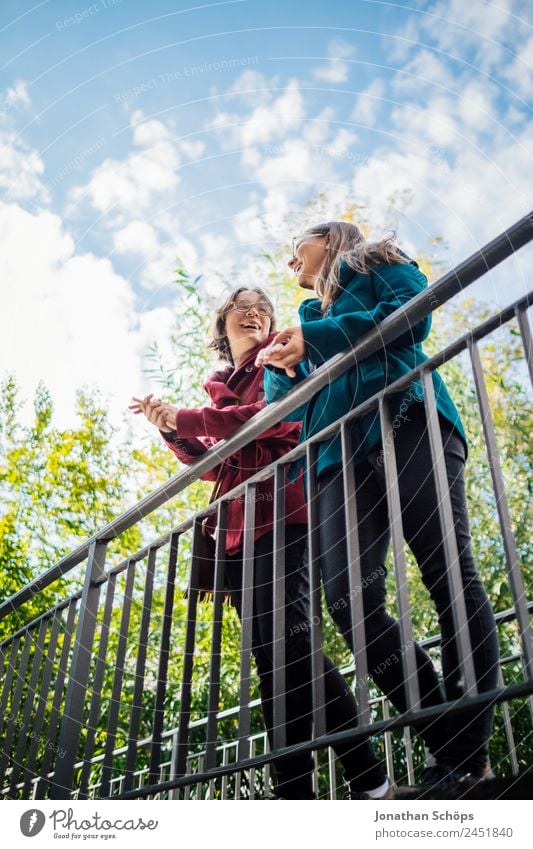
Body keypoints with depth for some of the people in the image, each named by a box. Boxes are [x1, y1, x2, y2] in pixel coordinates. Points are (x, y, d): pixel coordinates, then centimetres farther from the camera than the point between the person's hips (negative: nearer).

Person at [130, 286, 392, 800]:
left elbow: (283, 413, -13)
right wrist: (174, 432, 5)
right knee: (269, 658, 1)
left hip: (280, 516, -7)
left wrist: (188, 418, -11)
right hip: (237, 530, 7)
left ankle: (369, 780, -12)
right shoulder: (222, 387, 27)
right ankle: (293, 791, 4)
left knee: (288, 641, -18)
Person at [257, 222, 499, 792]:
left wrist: (312, 338, -1)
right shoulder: (310, 316, 36)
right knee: (348, 598, -15)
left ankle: (474, 750, -10)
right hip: (341, 450, 5)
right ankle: (450, 751, -10)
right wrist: (280, 364, 7)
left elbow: (412, 316, -1)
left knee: (448, 575, -14)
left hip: (405, 419, -4)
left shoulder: (378, 264, 23)